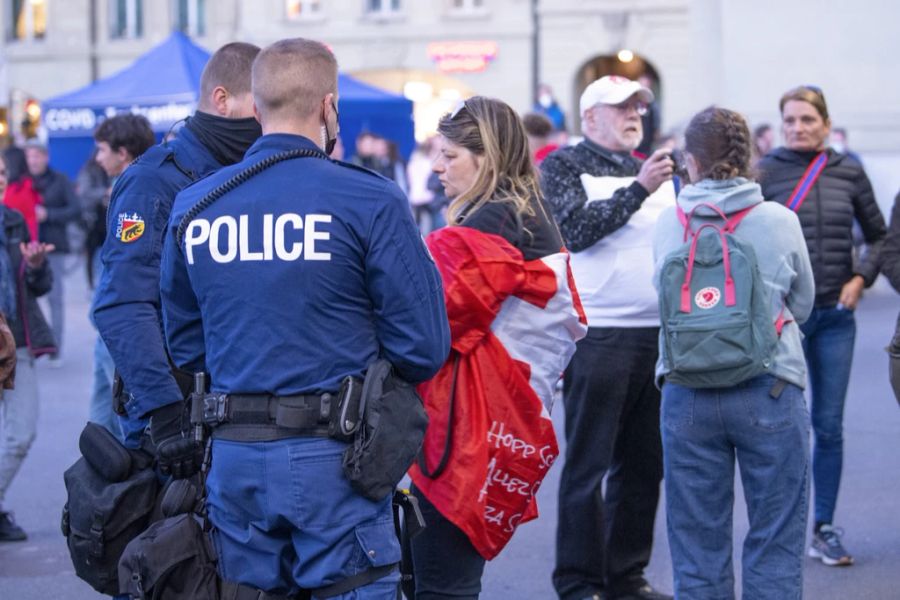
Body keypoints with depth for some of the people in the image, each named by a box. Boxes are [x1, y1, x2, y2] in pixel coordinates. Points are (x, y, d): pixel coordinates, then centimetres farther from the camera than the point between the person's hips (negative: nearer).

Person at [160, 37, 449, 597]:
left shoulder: (192, 207, 4)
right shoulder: (371, 202, -10)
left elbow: (185, 346, 13)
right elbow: (424, 349, -9)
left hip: (233, 460, 5)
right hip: (331, 460, -4)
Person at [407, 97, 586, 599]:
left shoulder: (487, 225, -13)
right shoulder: (537, 222, 16)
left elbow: (446, 316, -17)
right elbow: (569, 322, 21)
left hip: (461, 426, -10)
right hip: (513, 418, 10)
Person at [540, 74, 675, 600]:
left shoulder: (654, 170, 18)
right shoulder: (565, 166, 0)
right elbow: (575, 230, -15)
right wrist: (639, 190, -16)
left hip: (657, 334, 6)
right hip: (599, 336, -6)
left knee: (644, 464, 9)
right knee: (588, 464, -2)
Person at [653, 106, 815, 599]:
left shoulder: (667, 225, 0)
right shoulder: (780, 222, -3)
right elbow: (802, 305, 9)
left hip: (686, 395, 2)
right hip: (769, 391, -2)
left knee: (697, 543, 10)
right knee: (774, 543, 5)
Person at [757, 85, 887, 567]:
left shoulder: (848, 172, 4)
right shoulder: (765, 172, -5)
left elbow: (879, 236, 14)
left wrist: (861, 278, 1)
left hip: (835, 315, 3)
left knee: (829, 425, 6)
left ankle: (824, 528, 16)